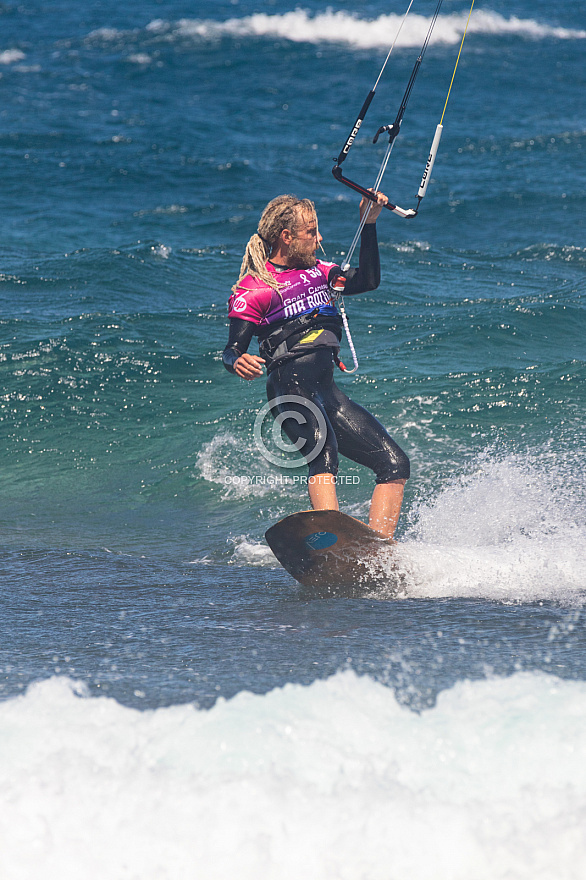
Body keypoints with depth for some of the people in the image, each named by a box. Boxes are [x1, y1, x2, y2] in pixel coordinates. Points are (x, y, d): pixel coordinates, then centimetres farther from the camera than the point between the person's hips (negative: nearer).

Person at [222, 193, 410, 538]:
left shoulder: (316, 271, 23)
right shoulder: (253, 288, 2)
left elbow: (368, 280, 23)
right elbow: (233, 350, -4)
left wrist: (369, 224, 16)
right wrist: (238, 361, -29)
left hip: (328, 392, 8)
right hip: (291, 387, -8)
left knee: (395, 464, 1)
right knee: (323, 449, -35)